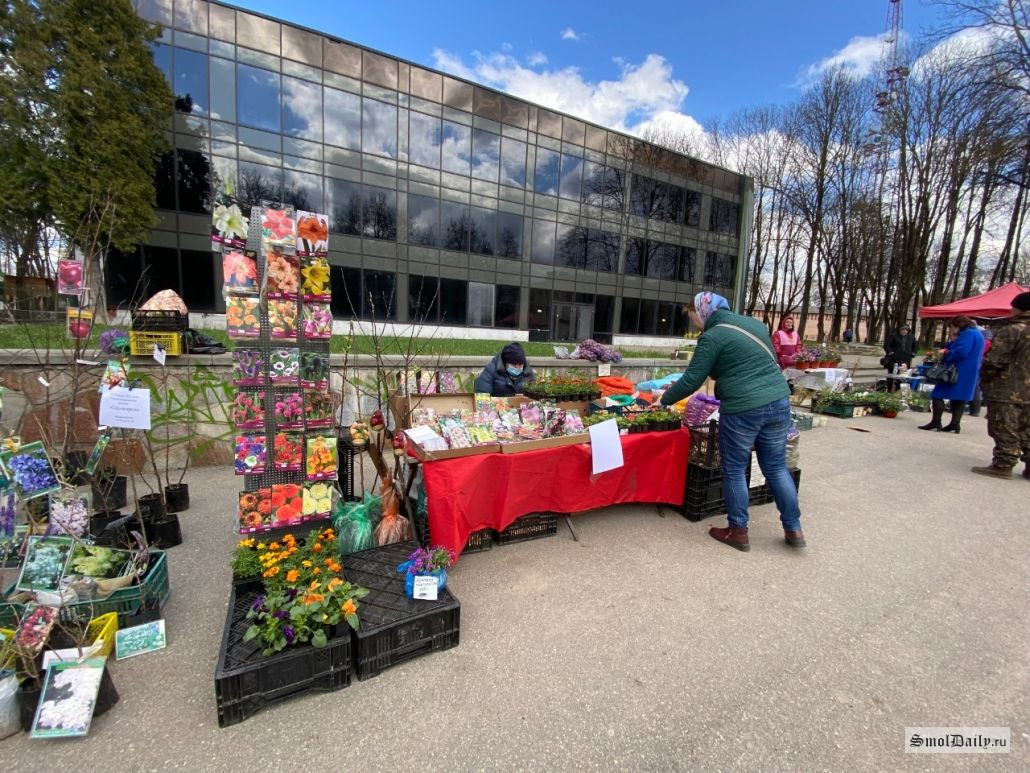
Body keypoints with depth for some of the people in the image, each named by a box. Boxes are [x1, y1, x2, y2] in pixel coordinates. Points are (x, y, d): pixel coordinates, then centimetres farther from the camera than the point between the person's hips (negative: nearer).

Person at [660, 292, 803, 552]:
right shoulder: (754, 323, 15)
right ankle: (794, 530, 27)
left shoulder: (713, 337, -8)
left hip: (743, 410, -7)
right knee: (777, 467, 18)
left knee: (734, 471, 9)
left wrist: (665, 399, 6)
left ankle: (738, 532, 20)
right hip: (779, 401, 8)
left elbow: (692, 380, -8)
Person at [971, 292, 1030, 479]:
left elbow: (994, 361, -18)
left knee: (1005, 431, -2)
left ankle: (1003, 465, 3)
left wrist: (984, 378, -1)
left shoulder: (1011, 330, -14)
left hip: (1006, 392, -8)